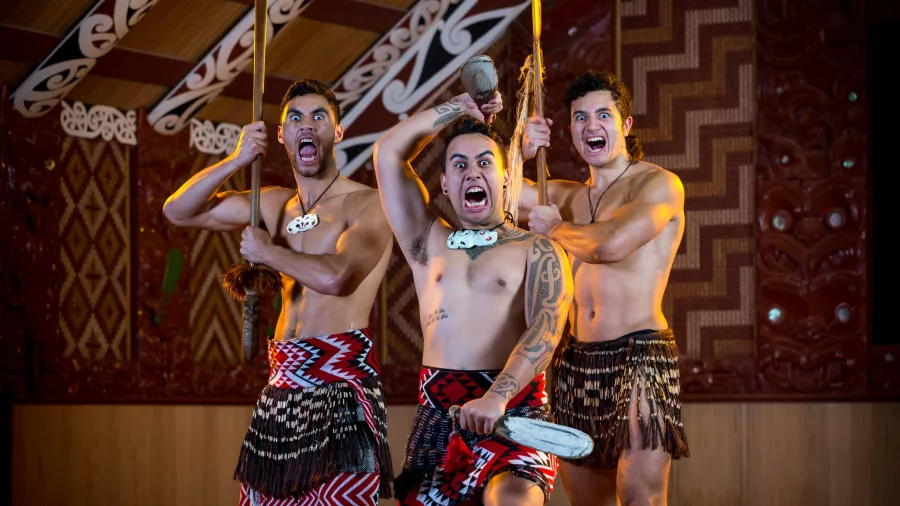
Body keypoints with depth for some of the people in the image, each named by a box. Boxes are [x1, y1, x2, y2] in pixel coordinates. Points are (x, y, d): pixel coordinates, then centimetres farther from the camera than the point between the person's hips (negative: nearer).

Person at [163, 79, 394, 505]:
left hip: (341, 382, -7)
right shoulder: (274, 204, 16)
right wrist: (237, 161, 3)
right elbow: (178, 211, 18)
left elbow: (336, 277, -23)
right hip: (283, 383, 7)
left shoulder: (367, 205, -5)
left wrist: (266, 253, -7)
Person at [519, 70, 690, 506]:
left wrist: (554, 228, -1)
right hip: (576, 360, 7)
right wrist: (522, 153, 3)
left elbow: (612, 243, -19)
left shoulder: (659, 184, -3)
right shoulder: (571, 196, 18)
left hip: (639, 357, -7)